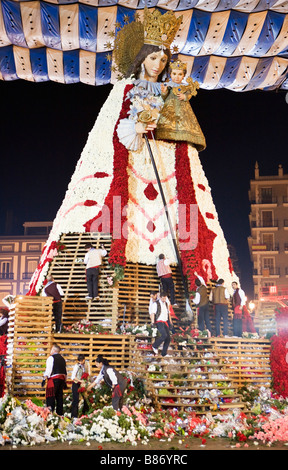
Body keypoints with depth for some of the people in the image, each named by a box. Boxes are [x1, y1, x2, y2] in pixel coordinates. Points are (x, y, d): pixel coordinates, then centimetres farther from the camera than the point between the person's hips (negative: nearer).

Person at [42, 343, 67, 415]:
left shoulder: (51, 358, -4)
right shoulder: (62, 359, 18)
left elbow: (48, 369, -12)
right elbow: (65, 371, 19)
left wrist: (44, 379, -11)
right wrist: (65, 382, 23)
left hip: (54, 379, -7)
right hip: (62, 379, 7)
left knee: (50, 396, -6)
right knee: (59, 396, 11)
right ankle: (60, 413, 12)